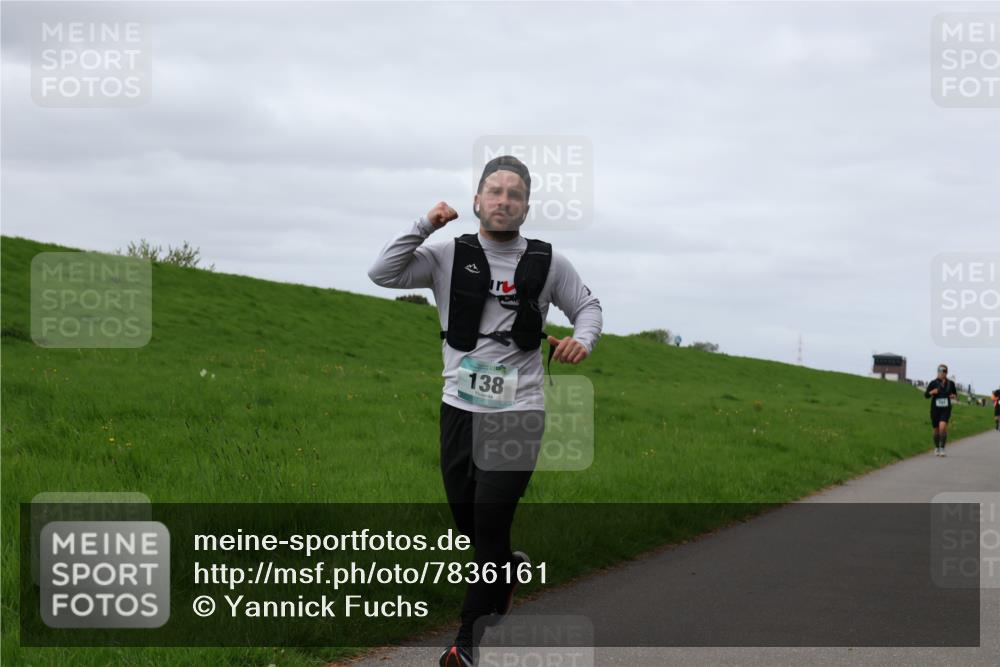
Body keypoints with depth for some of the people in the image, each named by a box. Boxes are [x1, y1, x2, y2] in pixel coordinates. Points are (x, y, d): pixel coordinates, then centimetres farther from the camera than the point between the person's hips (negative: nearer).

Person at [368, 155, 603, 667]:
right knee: (465, 519, 12)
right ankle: (507, 568, 45)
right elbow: (383, 274, -6)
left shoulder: (547, 263, 0)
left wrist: (582, 339, -9)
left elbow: (588, 306, 13)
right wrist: (425, 226, -13)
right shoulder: (449, 257, 1)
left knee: (490, 523, -8)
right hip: (459, 409, 2)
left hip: (518, 413, -2)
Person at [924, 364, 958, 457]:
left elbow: (955, 394, 18)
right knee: (936, 430, 10)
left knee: (943, 427, -23)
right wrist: (931, 392, -18)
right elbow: (926, 395, 2)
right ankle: (937, 448, 34)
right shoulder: (933, 383, -3)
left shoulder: (950, 383, 2)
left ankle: (942, 448, -16)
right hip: (935, 409, 1)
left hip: (946, 409, -1)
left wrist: (954, 396, -5)